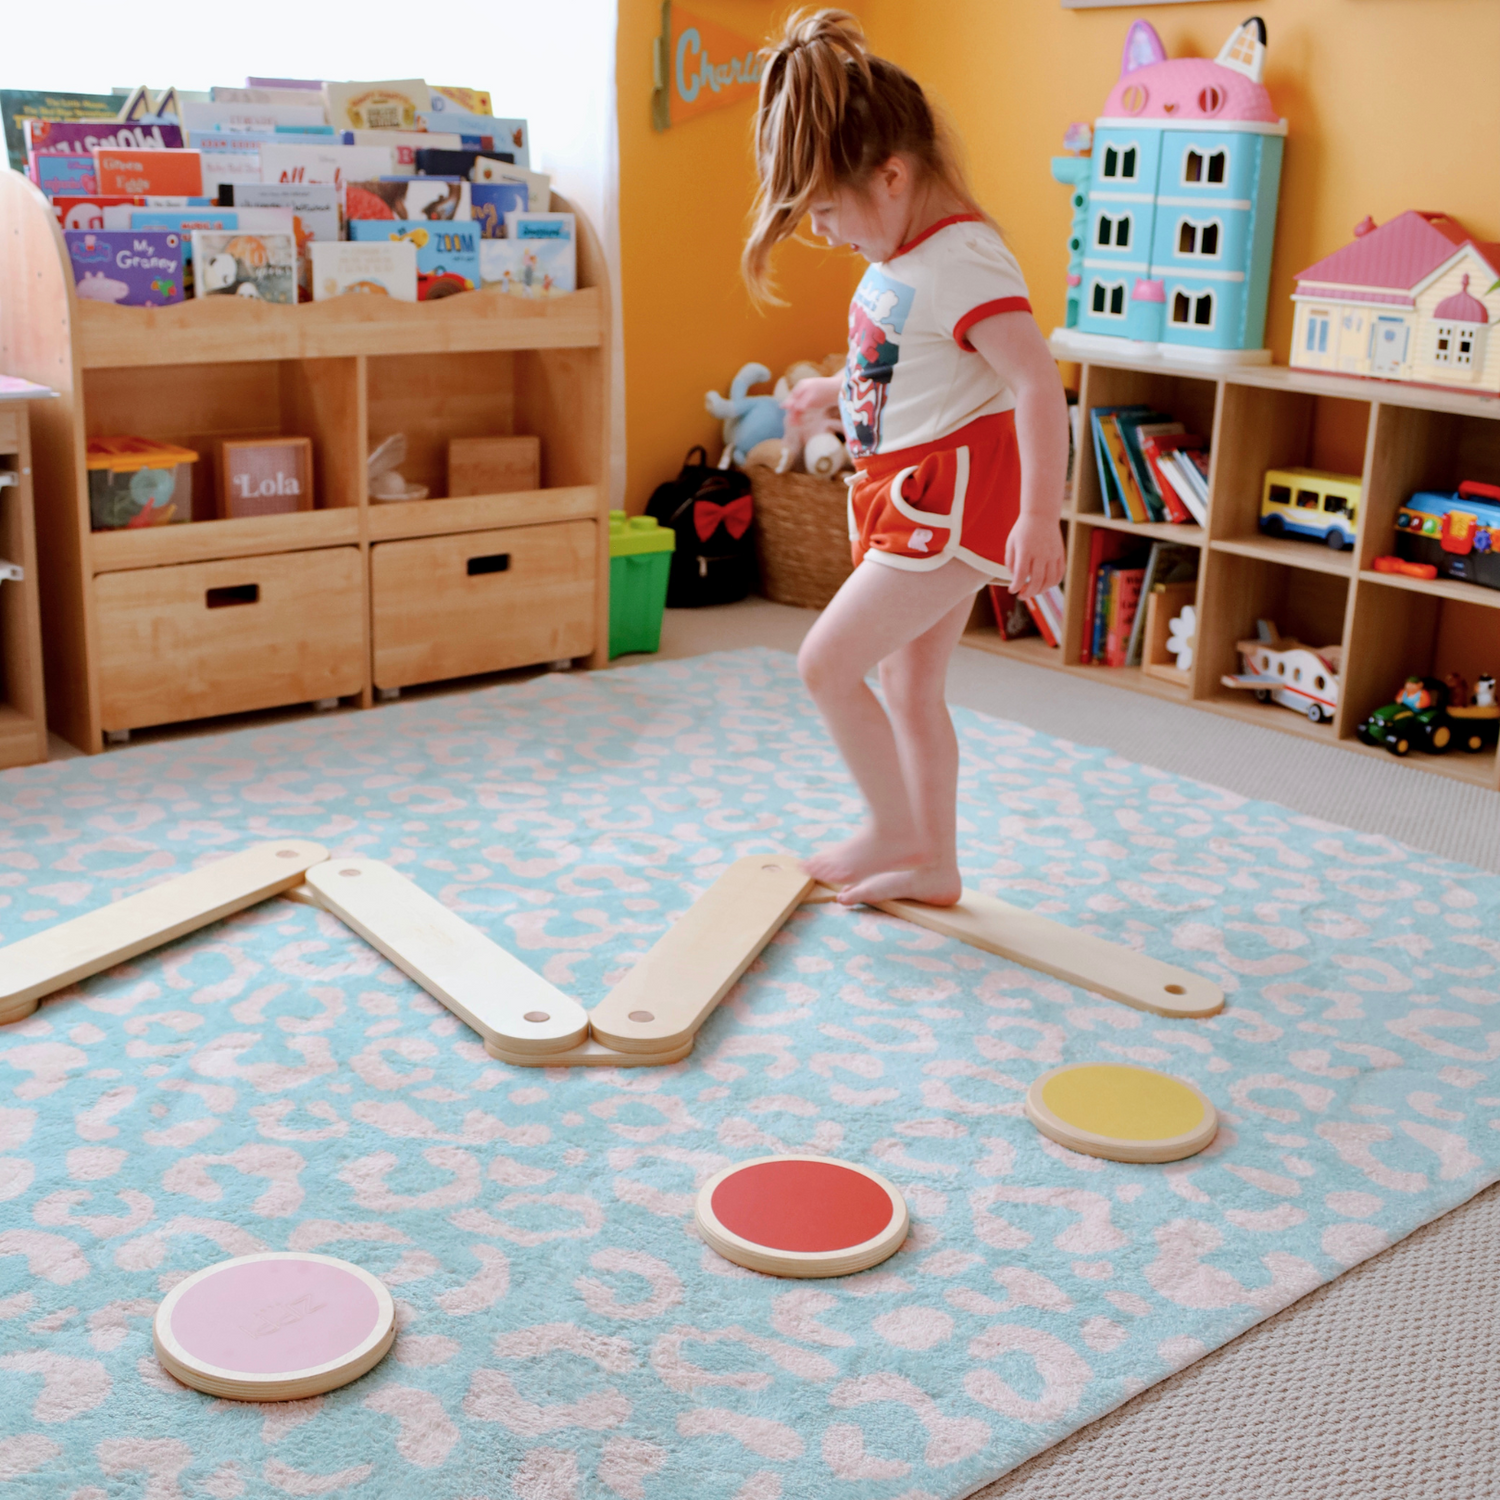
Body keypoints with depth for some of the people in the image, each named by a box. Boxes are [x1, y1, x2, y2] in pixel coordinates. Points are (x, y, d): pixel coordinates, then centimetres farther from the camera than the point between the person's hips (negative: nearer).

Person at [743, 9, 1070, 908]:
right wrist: (837, 389, 33)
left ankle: (894, 833, 8)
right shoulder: (901, 256, 9)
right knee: (910, 686, 15)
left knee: (828, 662, -10)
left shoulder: (962, 262, -20)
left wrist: (1040, 516, -35)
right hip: (915, 498, 10)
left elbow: (1037, 383, -28)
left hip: (951, 499, -10)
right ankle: (933, 867, 27)